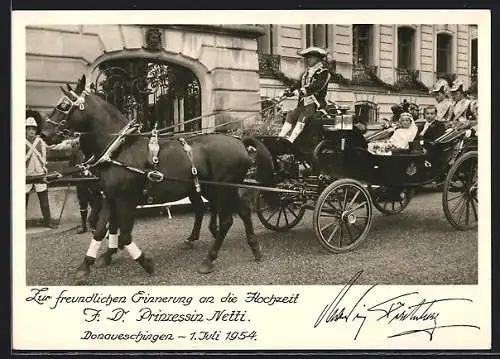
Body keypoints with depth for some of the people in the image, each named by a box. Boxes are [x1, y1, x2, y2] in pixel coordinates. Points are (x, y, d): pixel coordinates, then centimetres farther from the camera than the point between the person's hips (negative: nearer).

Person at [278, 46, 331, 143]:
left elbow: (317, 85, -19)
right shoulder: (307, 72, 23)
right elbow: (299, 83, 12)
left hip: (315, 103, -7)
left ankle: (290, 140, -41)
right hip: (303, 102, 7)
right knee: (290, 116, -14)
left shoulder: (324, 72, -1)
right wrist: (290, 90, -9)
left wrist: (304, 91, -35)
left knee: (303, 117, -30)